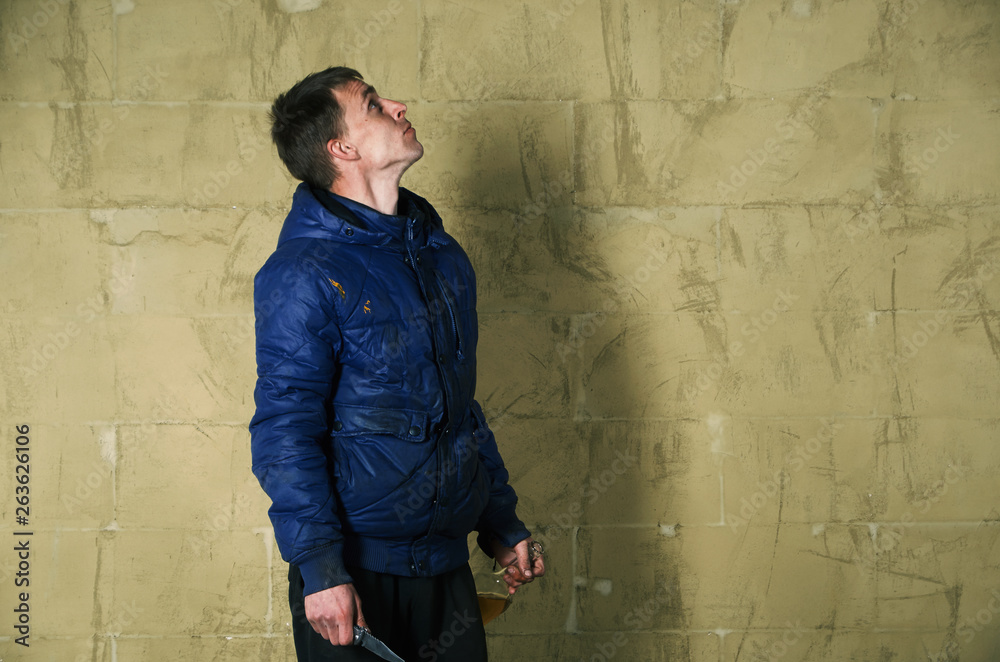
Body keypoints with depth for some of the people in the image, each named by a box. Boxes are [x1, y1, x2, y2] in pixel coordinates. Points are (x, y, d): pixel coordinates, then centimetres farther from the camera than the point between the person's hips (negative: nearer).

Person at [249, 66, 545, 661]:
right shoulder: (302, 274, -12)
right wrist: (319, 567, -21)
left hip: (446, 565, 6)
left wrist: (501, 524, 16)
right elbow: (284, 432, -15)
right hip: (355, 573, -6)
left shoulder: (443, 253, 11)